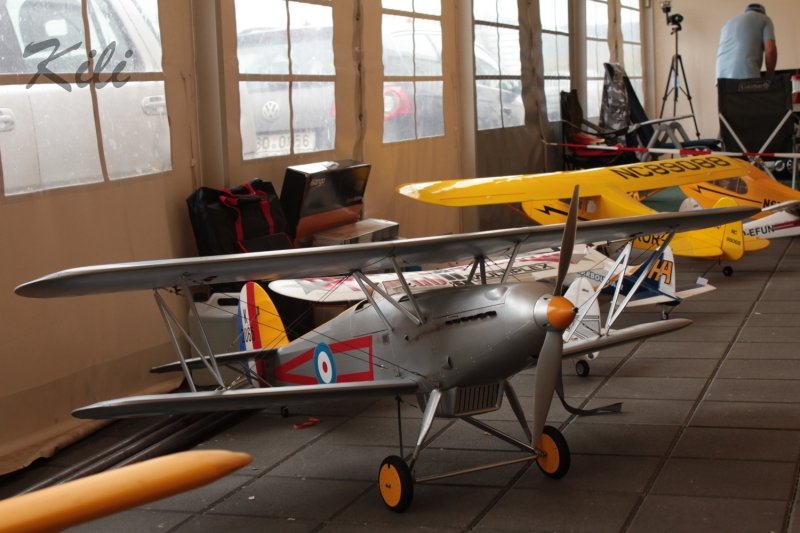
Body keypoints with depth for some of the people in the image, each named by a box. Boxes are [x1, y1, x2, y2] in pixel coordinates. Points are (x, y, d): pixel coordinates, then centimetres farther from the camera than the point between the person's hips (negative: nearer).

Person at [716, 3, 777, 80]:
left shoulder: (728, 23, 31)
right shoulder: (764, 19, 16)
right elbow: (770, 50, 1)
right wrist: (769, 76, 13)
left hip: (722, 75, 5)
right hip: (746, 75, -5)